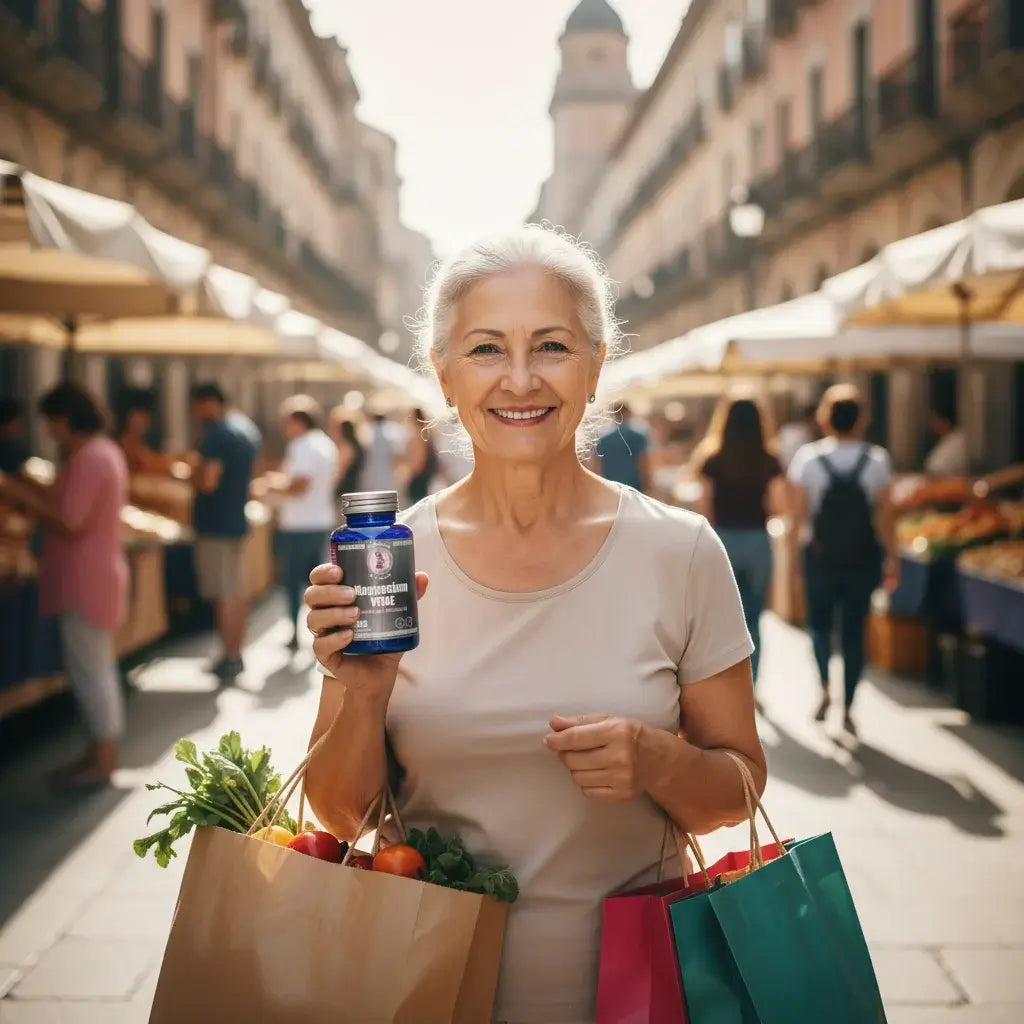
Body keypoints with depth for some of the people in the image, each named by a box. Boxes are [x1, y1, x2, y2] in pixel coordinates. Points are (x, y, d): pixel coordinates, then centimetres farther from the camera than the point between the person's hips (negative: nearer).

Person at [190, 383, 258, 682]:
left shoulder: (216, 435, -17)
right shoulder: (245, 432, 13)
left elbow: (207, 482, -25)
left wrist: (193, 473, -5)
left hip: (215, 525, -9)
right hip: (237, 520, 9)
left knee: (224, 595, -5)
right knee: (237, 592, 13)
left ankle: (228, 659, -2)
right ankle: (235, 655, 20)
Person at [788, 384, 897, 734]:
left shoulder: (807, 457, -7)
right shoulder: (877, 460, -6)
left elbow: (798, 513, -8)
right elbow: (884, 515, -7)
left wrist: (794, 551, 2)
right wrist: (891, 556, 2)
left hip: (820, 556, 0)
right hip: (863, 557, 0)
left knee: (820, 623, 19)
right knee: (855, 629, 8)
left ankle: (824, 688, 2)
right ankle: (847, 709, 8)